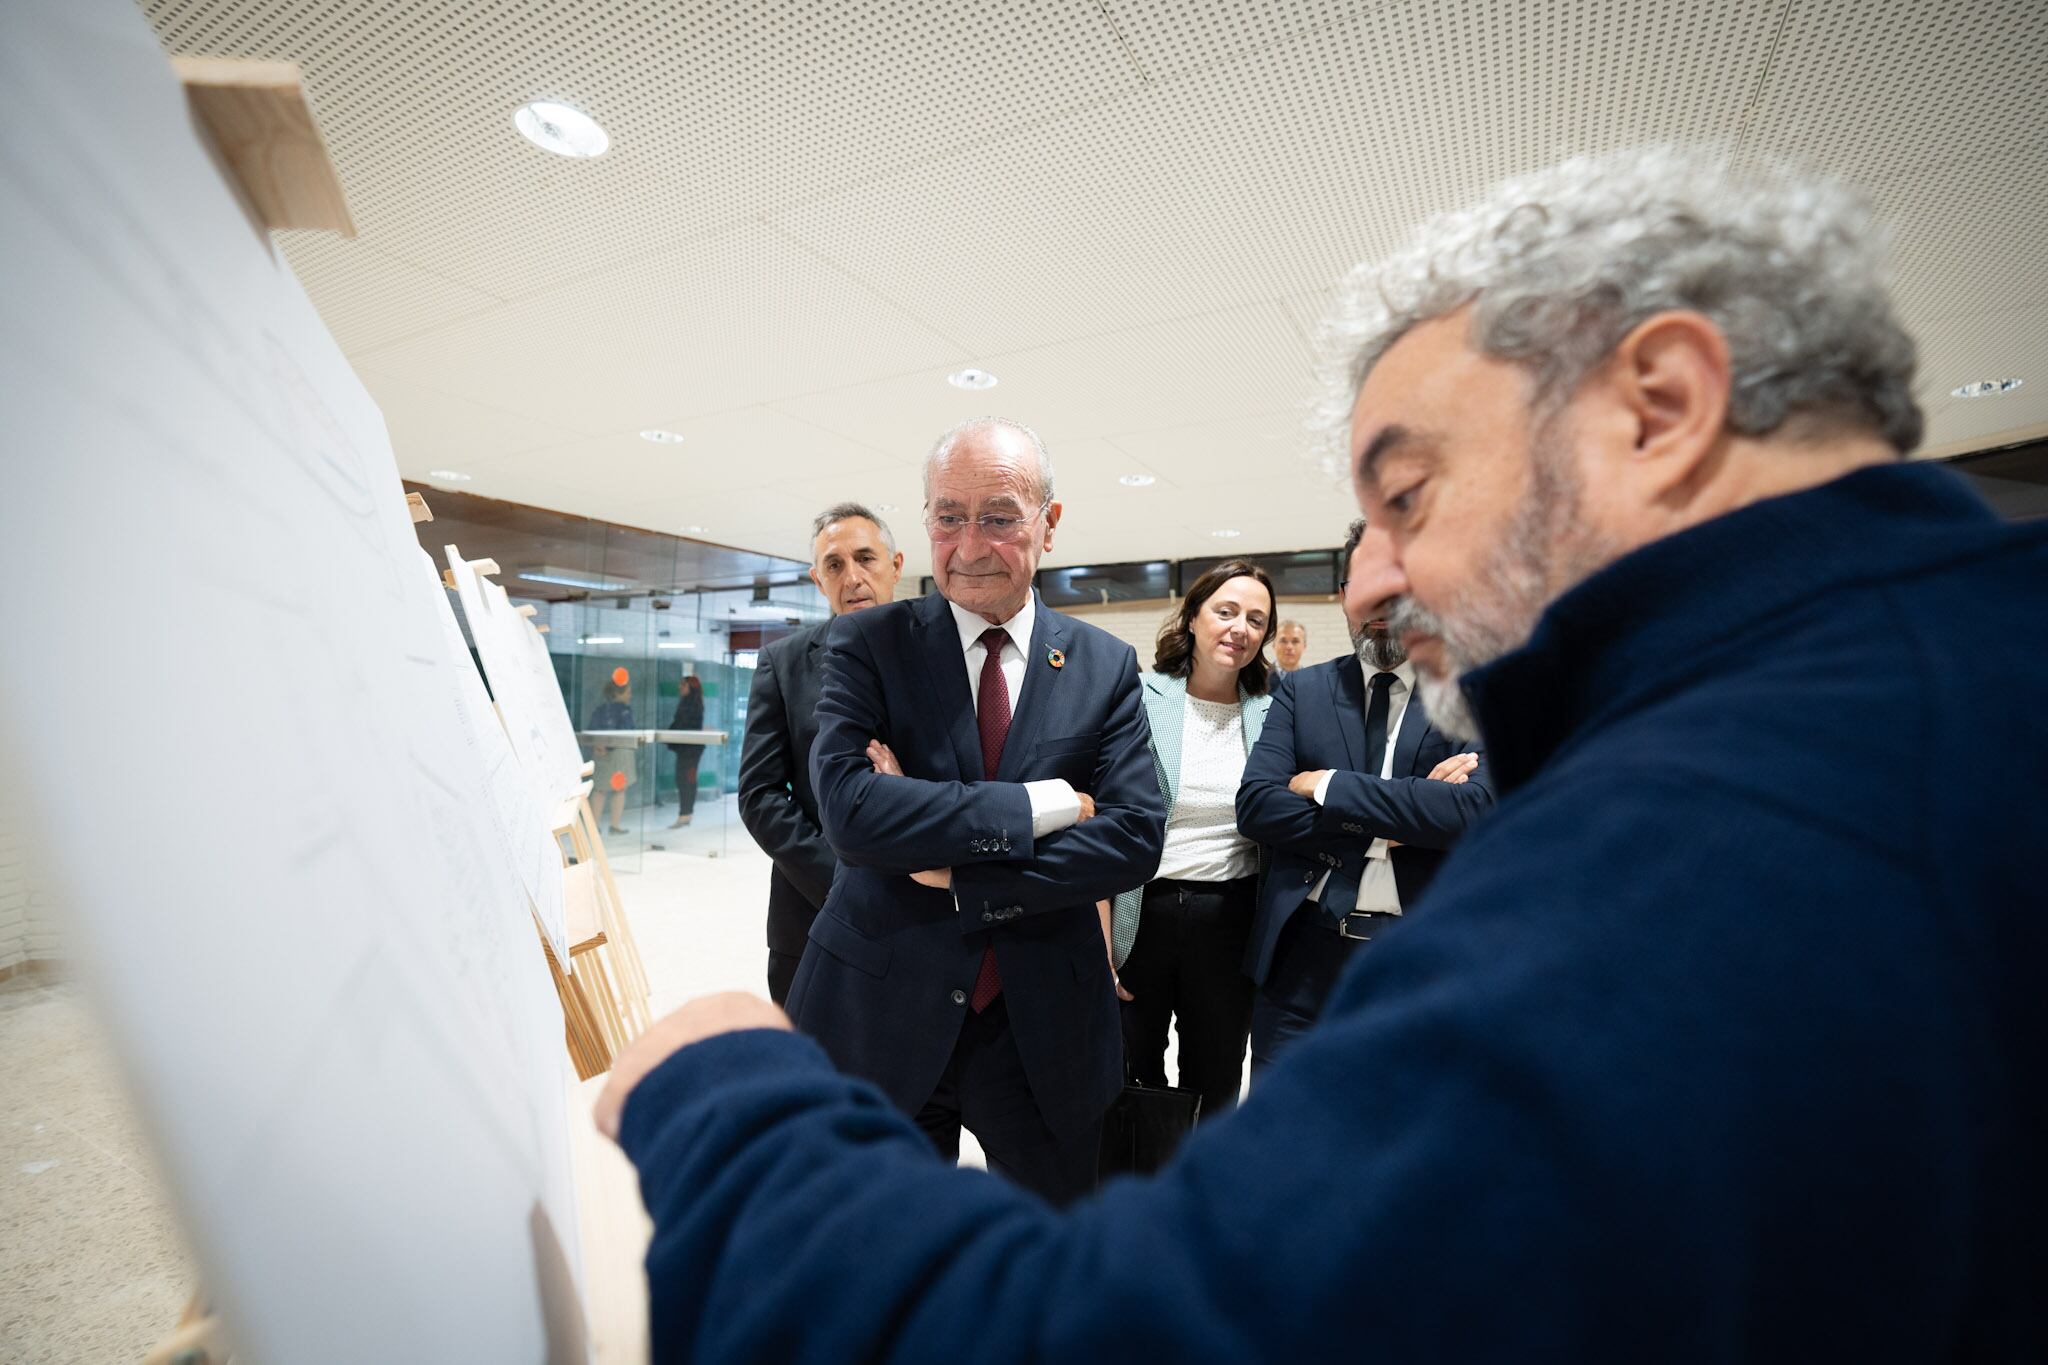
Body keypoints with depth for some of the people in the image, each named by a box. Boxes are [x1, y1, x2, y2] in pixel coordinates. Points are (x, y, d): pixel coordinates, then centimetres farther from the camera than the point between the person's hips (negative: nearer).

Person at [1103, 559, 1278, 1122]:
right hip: (1141, 912, -2)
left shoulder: (1271, 715, 2)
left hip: (1230, 921, 2)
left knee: (1216, 1086, 19)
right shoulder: (1137, 700, -7)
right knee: (1133, 1079, 15)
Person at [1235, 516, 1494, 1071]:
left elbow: (1476, 806, -19)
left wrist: (1327, 786, -15)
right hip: (1302, 960, 2)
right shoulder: (1301, 690, 4)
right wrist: (1386, 825, -14)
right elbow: (1255, 806, -7)